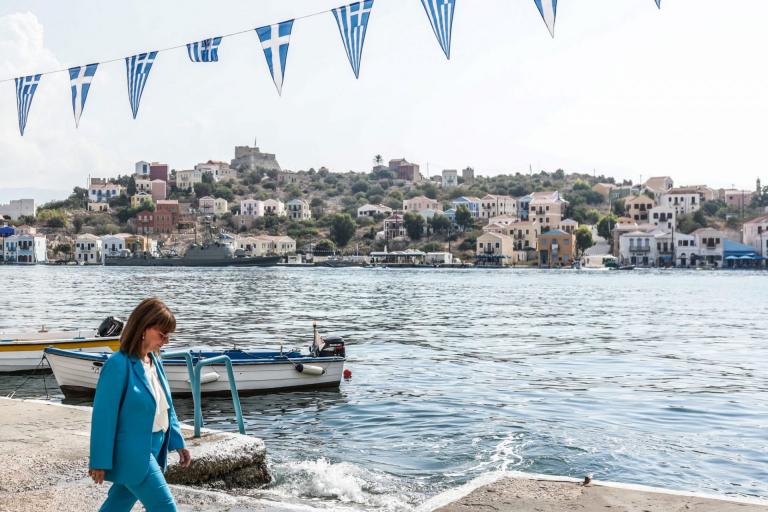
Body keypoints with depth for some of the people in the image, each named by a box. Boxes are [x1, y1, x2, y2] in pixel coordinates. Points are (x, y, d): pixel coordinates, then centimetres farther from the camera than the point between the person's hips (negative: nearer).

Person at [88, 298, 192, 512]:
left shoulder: (154, 361, 6)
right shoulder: (118, 365, -19)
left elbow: (166, 407, 14)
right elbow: (104, 415, -16)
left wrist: (178, 443, 11)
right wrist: (100, 461, -14)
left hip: (154, 449, 8)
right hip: (133, 453, -8)